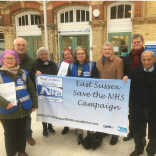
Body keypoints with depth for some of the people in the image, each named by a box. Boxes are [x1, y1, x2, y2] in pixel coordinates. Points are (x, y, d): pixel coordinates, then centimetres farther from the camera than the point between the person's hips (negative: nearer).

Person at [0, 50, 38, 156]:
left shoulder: (23, 73, 4)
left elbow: (32, 89, 7)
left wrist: (34, 104, 5)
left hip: (24, 109, 3)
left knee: (22, 132, 18)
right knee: (10, 135, 9)